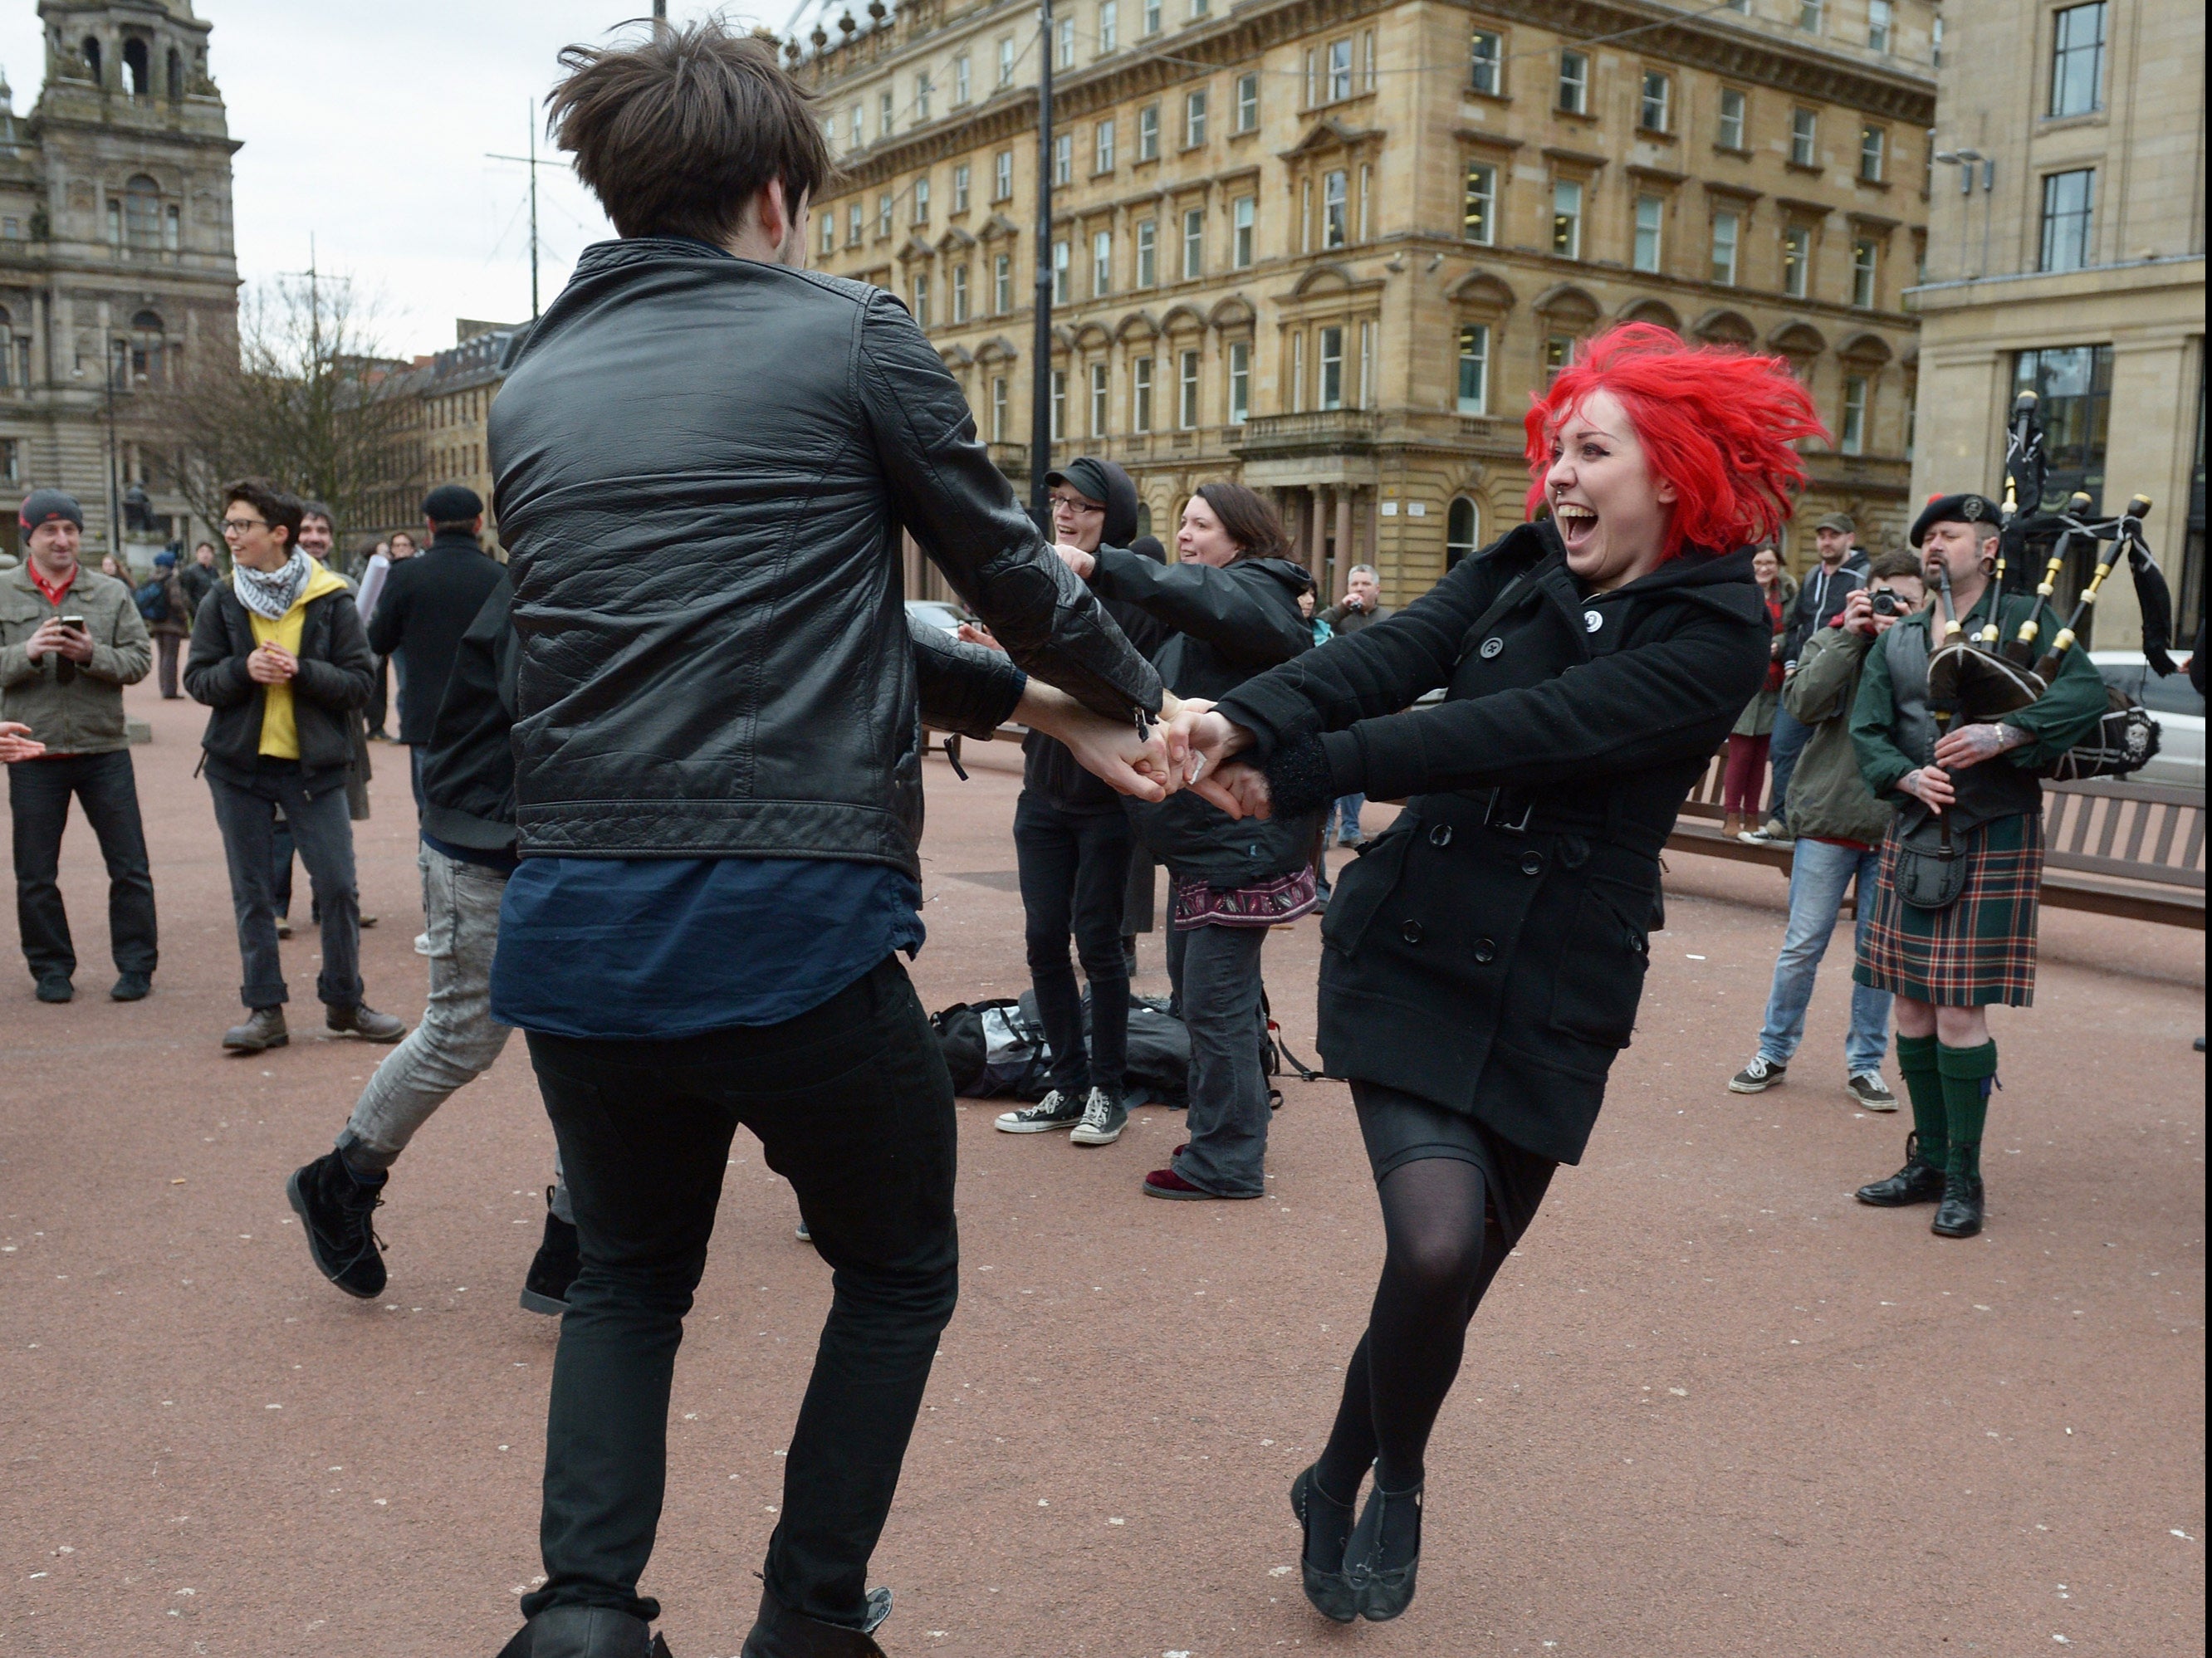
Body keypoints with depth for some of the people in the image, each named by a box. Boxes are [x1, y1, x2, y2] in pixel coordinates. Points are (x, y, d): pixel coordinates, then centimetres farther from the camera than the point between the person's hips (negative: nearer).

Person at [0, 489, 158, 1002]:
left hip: (104, 749, 0)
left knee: (129, 867, 2)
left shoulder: (112, 594, 5)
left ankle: (136, 965, 13)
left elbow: (139, 660, -1)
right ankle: (52, 969, 21)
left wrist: (93, 654, -18)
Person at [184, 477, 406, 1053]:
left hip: (314, 766, -2)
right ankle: (265, 1010, 15)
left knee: (338, 886, -1)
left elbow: (359, 683, -6)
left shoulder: (331, 601, -4)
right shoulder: (222, 602, 3)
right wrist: (244, 669, -17)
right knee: (251, 893, 6)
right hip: (239, 767, 2)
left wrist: (300, 671, -20)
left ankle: (344, 1002, 15)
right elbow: (197, 679, 2)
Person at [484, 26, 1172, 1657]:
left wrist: (1034, 707, 21)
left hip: (571, 928, 5)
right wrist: (1134, 696, 27)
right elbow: (1011, 568, 5)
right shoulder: (851, 335, -2)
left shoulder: (536, 388, 14)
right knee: (898, 1272, 22)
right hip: (798, 926, -4)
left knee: (630, 1277, 28)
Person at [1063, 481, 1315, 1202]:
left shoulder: (1259, 594, -11)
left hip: (1242, 837, -11)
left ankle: (1227, 1161, 3)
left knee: (1215, 1000, -7)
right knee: (1193, 987, 18)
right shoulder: (1188, 620, 22)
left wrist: (1097, 565, -43)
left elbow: (1202, 598, -33)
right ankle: (1216, 1131, 32)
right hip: (1199, 837, 11)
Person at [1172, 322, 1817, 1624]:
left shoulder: (1715, 636, -9)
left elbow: (1520, 730, -21)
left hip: (1553, 997, -1)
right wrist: (1250, 720, -33)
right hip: (1414, 953, 1)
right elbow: (1385, 657, -13)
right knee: (1437, 1244, -18)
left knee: (1455, 1278, 7)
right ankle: (1394, 1478, 13)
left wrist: (1301, 773, -25)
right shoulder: (1519, 570, 4)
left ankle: (1347, 1481, 37)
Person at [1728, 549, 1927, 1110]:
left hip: (1896, 826, 1)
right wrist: (1850, 635, -12)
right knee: (1803, 945, 5)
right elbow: (1805, 702, -13)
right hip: (1829, 816, 0)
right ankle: (1774, 1053, 18)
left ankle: (1865, 1063, 20)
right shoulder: (1829, 643, 4)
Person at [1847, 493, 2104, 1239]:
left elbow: (2086, 692, -14)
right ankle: (1929, 1162, 22)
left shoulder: (2028, 619, 1)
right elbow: (1867, 731, 5)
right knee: (1912, 1008, 8)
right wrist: (1908, 777, -14)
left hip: (1993, 841, -5)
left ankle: (1965, 1176, 7)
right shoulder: (1897, 641, 12)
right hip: (1913, 837, 5)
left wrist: (2002, 733, -26)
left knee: (1960, 1011, -6)